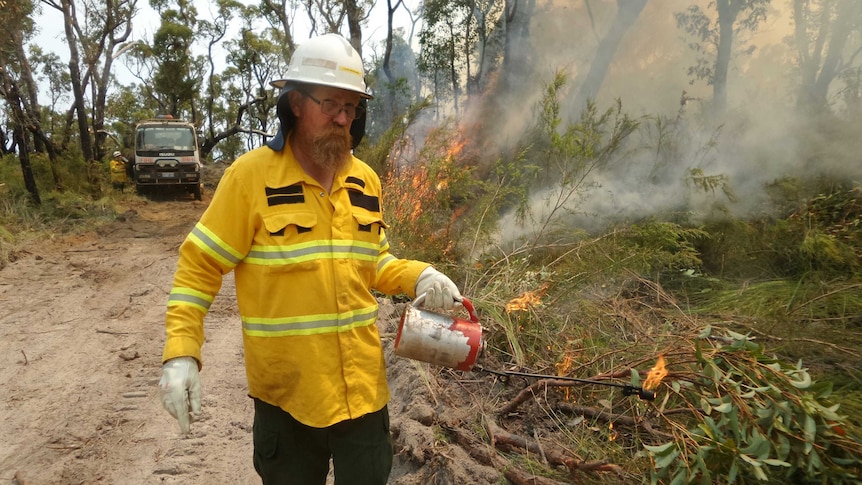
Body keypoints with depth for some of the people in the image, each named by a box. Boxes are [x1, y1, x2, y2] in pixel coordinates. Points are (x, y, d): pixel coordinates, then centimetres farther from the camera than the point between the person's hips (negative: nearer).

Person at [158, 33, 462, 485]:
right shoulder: (251, 175, -12)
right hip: (286, 391, -3)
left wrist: (417, 276, -3)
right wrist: (181, 352, -16)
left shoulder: (365, 180, 3)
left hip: (363, 387, 4)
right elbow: (198, 268, -8)